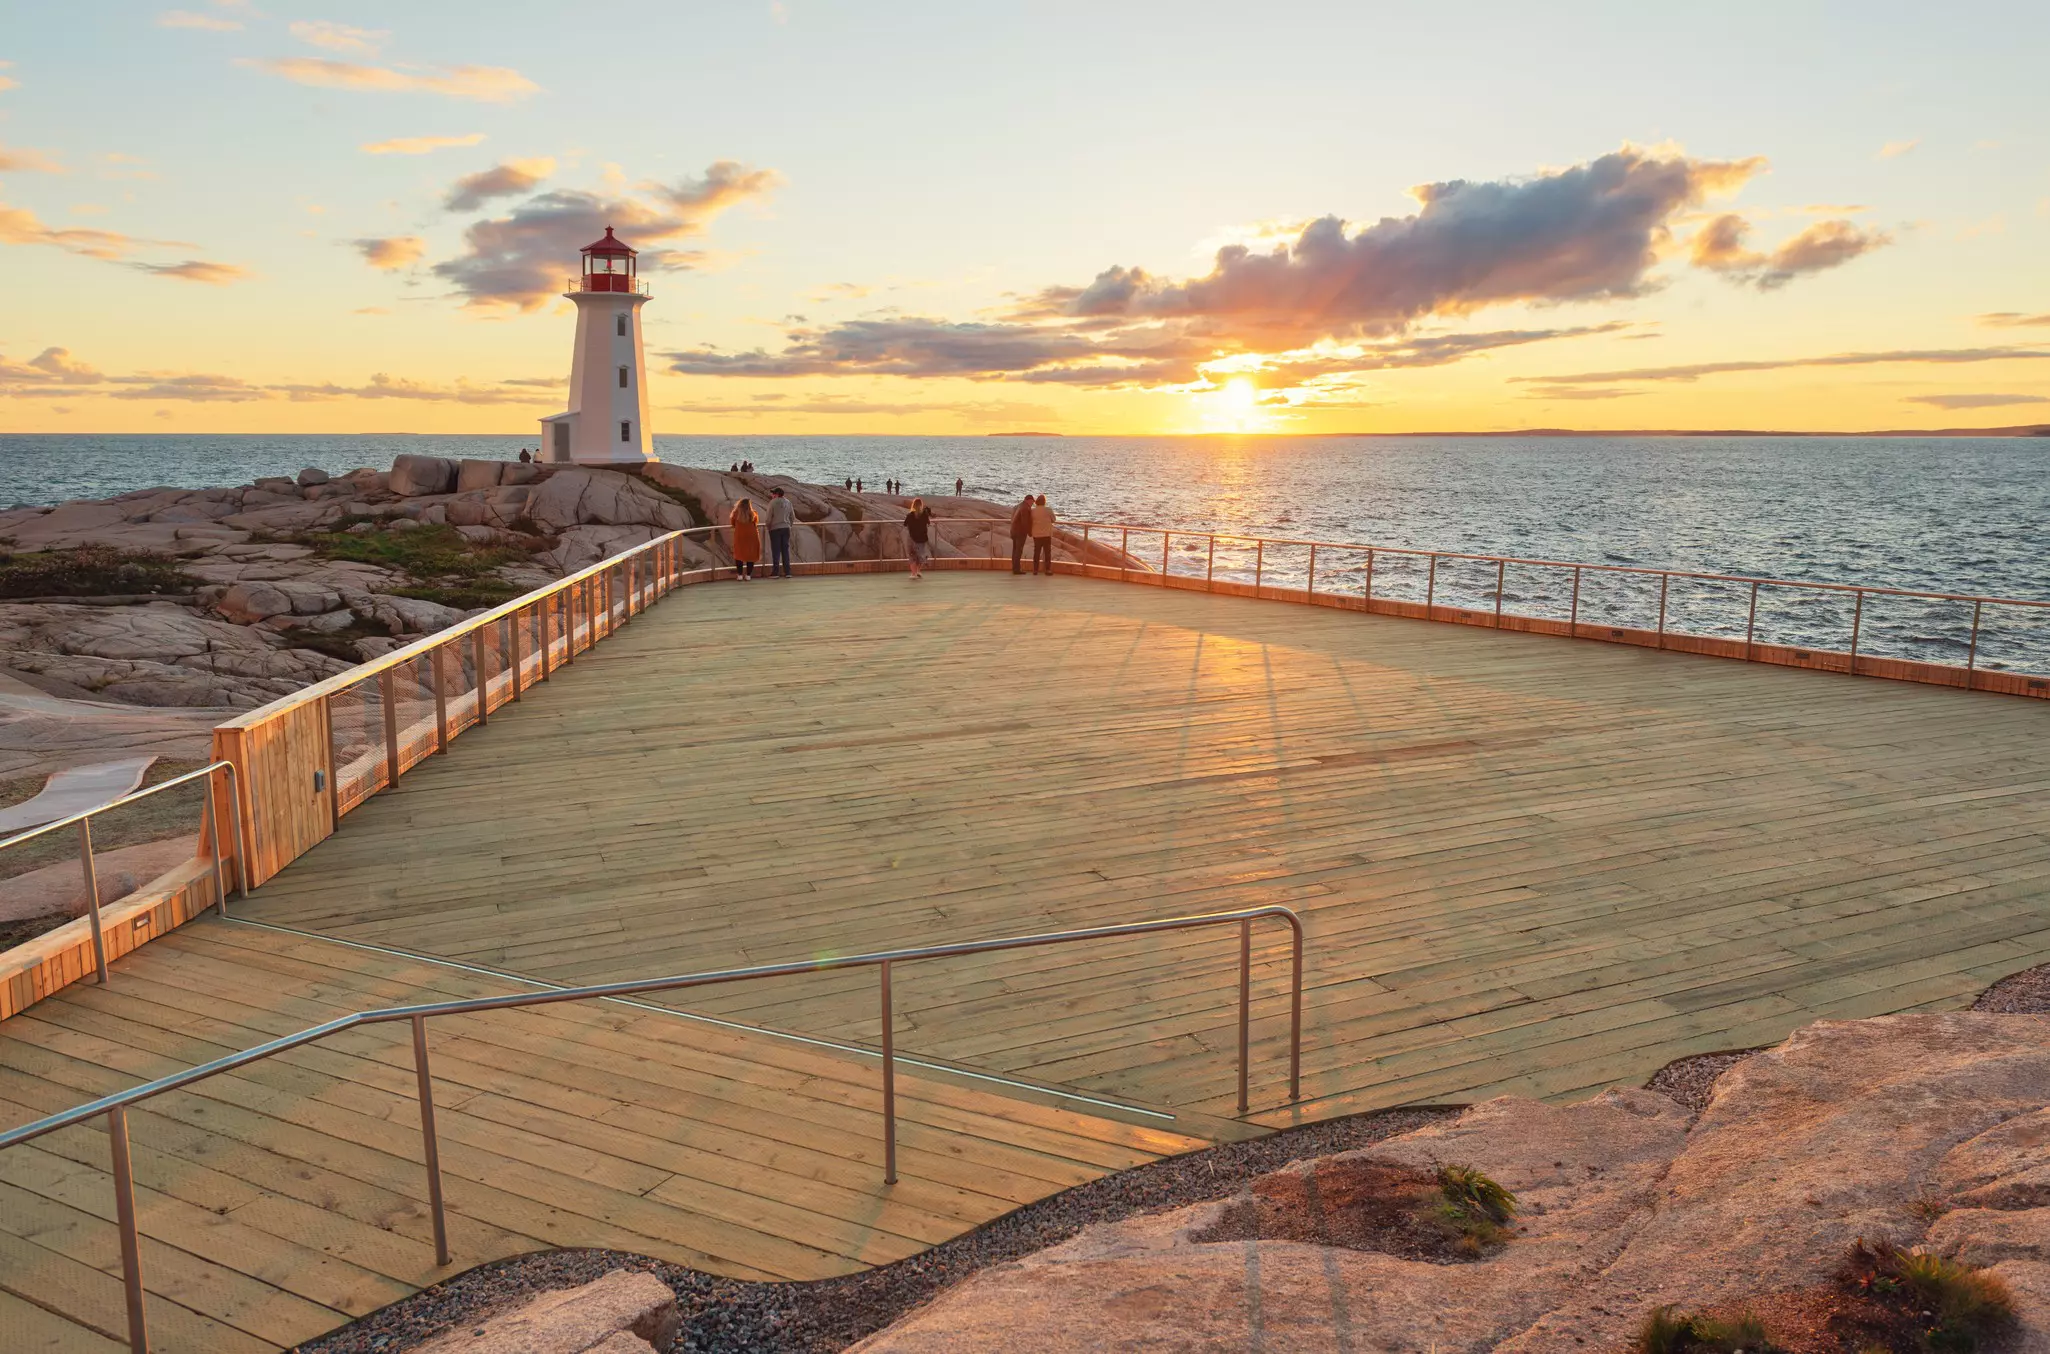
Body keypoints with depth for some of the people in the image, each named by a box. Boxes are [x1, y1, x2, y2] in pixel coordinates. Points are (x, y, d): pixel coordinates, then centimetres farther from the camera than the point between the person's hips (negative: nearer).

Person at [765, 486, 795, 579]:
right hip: (786, 529, 4)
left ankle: (775, 572, -1)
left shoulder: (773, 502, -9)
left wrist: (768, 527, 4)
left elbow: (769, 517, -10)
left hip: (775, 529, -4)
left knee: (776, 551, 0)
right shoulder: (788, 502, 6)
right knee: (785, 550, 8)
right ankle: (787, 572, 7)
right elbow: (793, 517, 10)